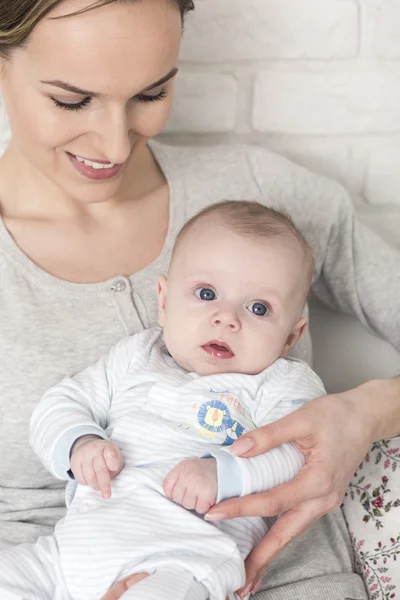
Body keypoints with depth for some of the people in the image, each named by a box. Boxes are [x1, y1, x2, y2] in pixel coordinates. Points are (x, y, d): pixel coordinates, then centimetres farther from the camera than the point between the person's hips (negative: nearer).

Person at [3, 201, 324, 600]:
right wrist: (79, 444, -1)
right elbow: (60, 405, 21)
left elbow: (296, 454, -9)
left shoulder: (284, 384, 8)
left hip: (183, 559, -5)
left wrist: (222, 472, -25)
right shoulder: (135, 358, 21)